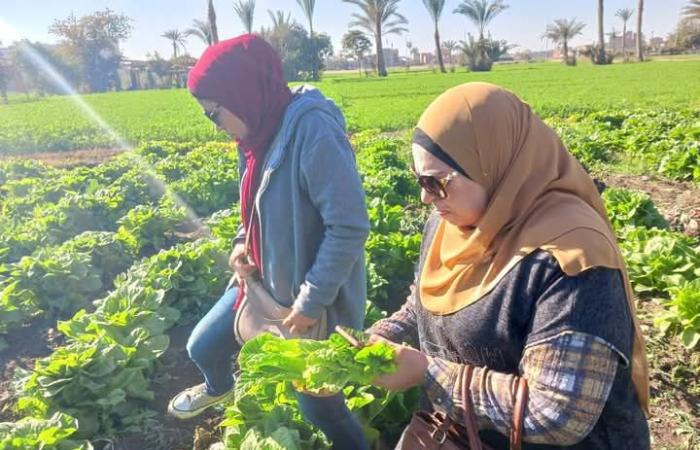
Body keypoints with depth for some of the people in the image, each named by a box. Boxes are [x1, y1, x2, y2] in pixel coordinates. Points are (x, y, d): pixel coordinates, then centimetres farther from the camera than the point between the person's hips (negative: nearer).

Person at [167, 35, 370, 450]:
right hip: (266, 283, 8)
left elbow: (350, 228, -28)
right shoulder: (262, 128, -1)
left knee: (318, 405, 8)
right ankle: (221, 388, 58)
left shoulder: (313, 130, -28)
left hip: (314, 297, -8)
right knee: (203, 346, 23)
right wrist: (243, 243, -1)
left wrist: (312, 303, -22)